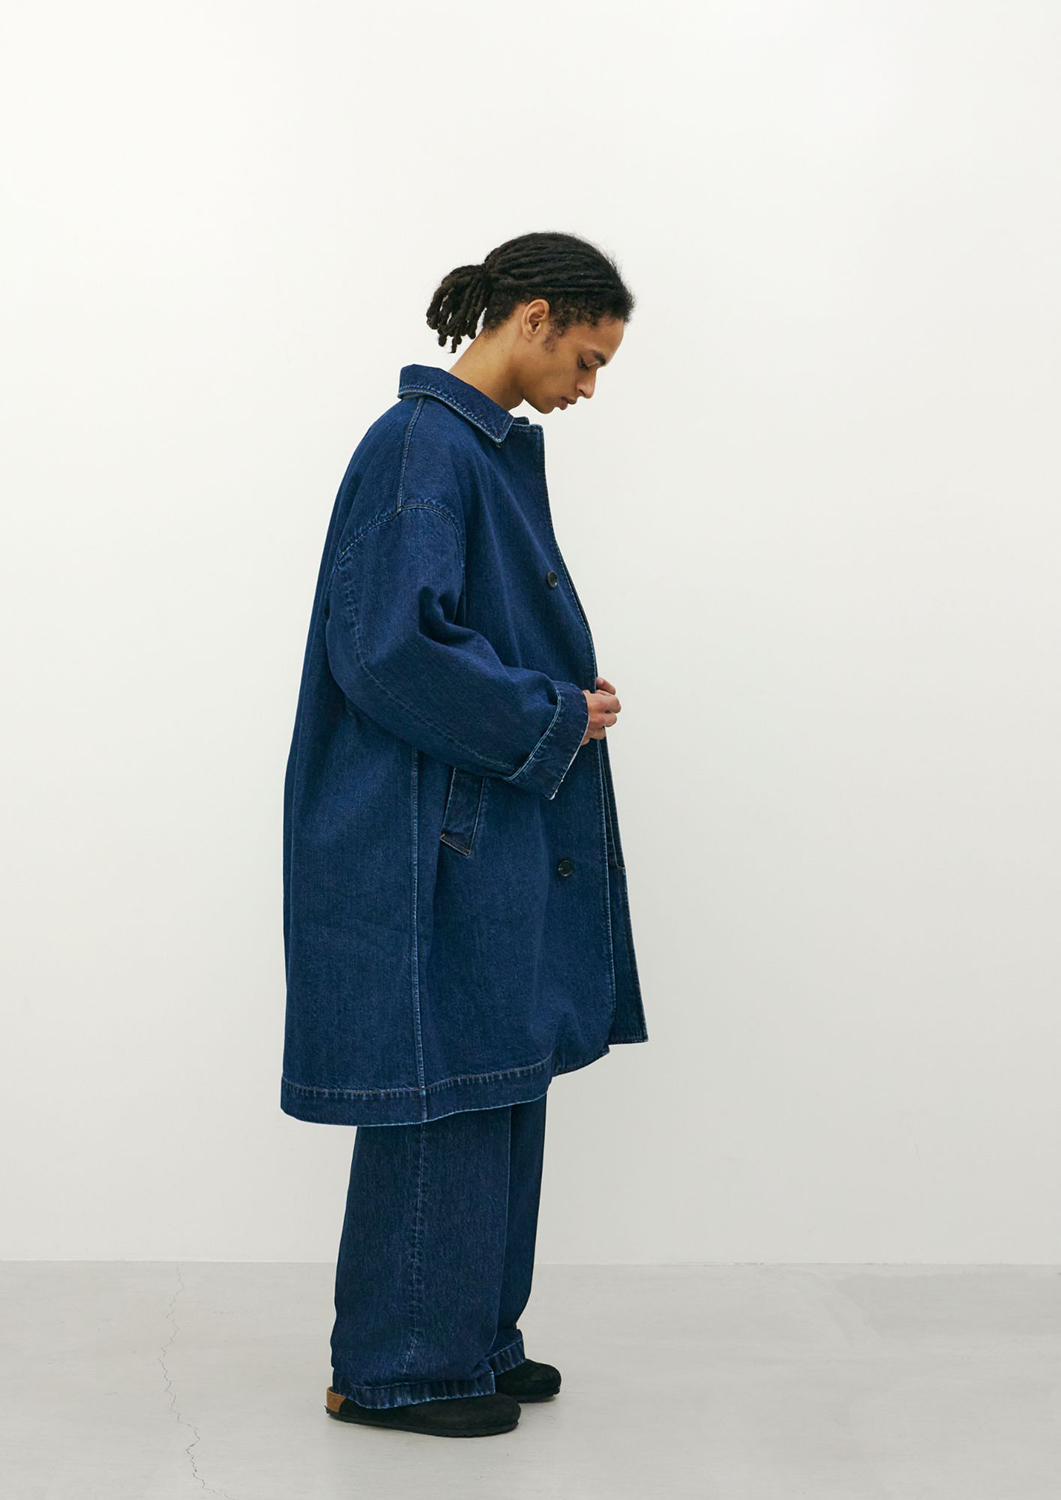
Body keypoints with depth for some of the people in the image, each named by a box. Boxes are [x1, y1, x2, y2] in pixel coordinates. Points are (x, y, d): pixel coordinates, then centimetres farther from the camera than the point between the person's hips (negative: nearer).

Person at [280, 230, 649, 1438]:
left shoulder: (494, 447, 14)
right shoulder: (422, 445, -16)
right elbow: (391, 644, -23)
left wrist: (562, 695, 5)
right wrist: (551, 716, -15)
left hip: (499, 833, 10)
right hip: (434, 838, -10)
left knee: (496, 1087, 14)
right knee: (438, 1090, -1)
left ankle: (471, 1339, 26)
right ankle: (392, 1368, 12)